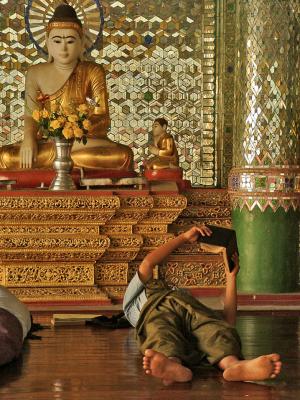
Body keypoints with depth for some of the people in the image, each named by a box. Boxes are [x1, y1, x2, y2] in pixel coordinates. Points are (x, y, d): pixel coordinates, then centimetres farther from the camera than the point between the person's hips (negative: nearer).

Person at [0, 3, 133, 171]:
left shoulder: (93, 72, 3)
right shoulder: (36, 74, 7)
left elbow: (103, 120, -4)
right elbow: (31, 115, -1)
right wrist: (29, 139, -24)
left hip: (85, 141, 0)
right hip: (47, 141, 0)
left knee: (124, 155, -32)